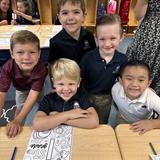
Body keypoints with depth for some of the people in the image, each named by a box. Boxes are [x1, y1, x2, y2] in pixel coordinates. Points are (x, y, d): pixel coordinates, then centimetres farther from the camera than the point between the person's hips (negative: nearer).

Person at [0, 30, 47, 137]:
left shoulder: (41, 69, -43)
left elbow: (33, 95, -45)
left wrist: (17, 120, -53)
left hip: (36, 89, -2)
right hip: (21, 89, 2)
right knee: (21, 109, 15)